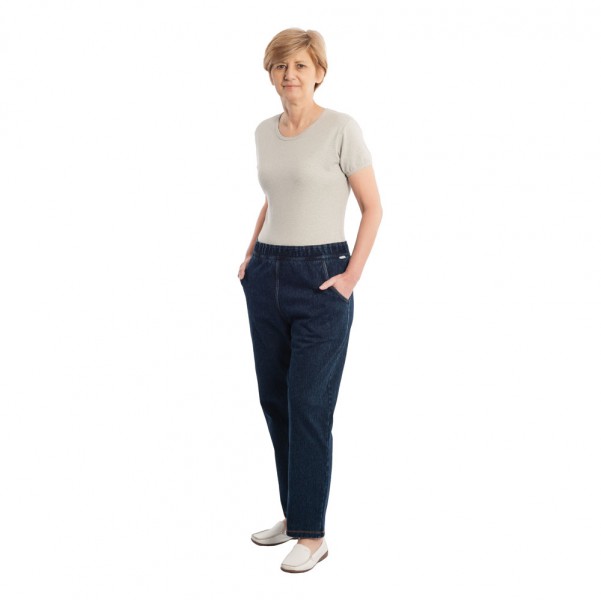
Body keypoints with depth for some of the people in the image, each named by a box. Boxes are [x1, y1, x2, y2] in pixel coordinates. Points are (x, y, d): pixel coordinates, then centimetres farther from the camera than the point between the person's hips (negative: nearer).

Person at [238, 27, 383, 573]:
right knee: (274, 399, 11)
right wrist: (252, 252, 14)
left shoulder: (341, 128, -9)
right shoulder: (265, 132, 10)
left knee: (308, 406, -4)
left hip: (320, 278, -7)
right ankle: (295, 513, 27)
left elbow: (373, 207, -6)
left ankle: (312, 533, 7)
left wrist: (352, 275, -12)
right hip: (267, 277, 7)